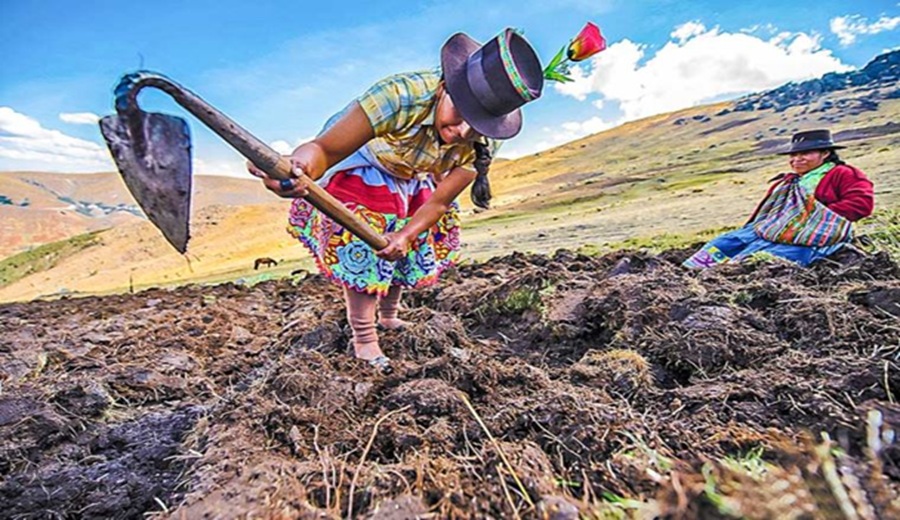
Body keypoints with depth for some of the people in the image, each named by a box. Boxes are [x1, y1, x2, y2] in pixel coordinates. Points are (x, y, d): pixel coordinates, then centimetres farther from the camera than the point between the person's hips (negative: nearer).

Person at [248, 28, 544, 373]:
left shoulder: (482, 145, -26)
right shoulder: (402, 95, -42)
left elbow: (439, 202, -20)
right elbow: (326, 148, -47)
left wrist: (406, 235, -35)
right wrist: (298, 169, -69)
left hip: (412, 182, 5)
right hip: (360, 167, -4)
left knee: (407, 250, 11)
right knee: (362, 248, -12)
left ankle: (389, 318, 38)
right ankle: (364, 341, 7)